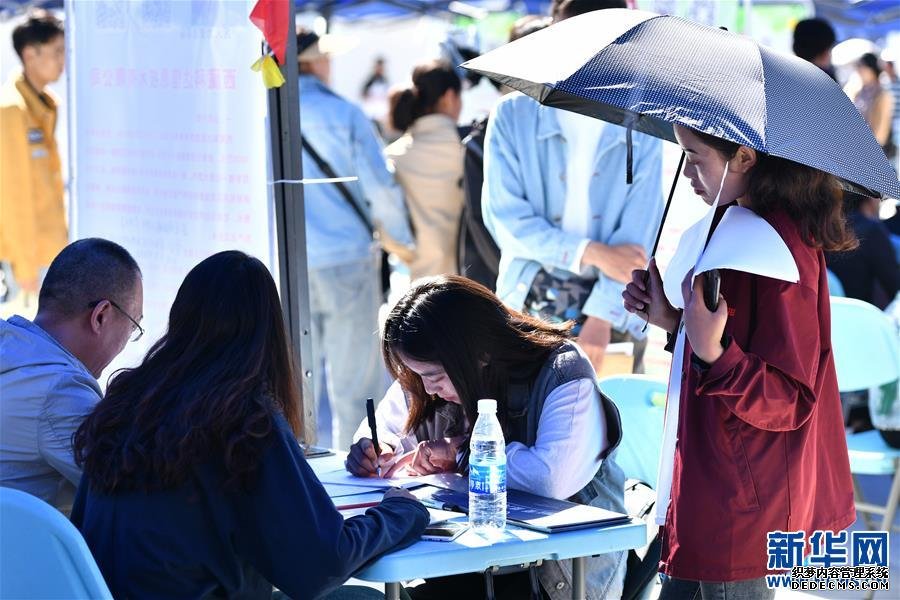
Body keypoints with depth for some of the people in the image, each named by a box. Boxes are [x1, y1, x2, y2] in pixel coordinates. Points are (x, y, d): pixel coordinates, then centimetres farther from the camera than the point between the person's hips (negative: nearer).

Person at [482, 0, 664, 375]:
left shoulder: (641, 129, 0)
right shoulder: (512, 116, -1)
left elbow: (638, 234, -7)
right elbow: (506, 217, -7)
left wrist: (601, 318, -17)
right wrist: (591, 253, -15)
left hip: (613, 310, 0)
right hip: (529, 302, 0)